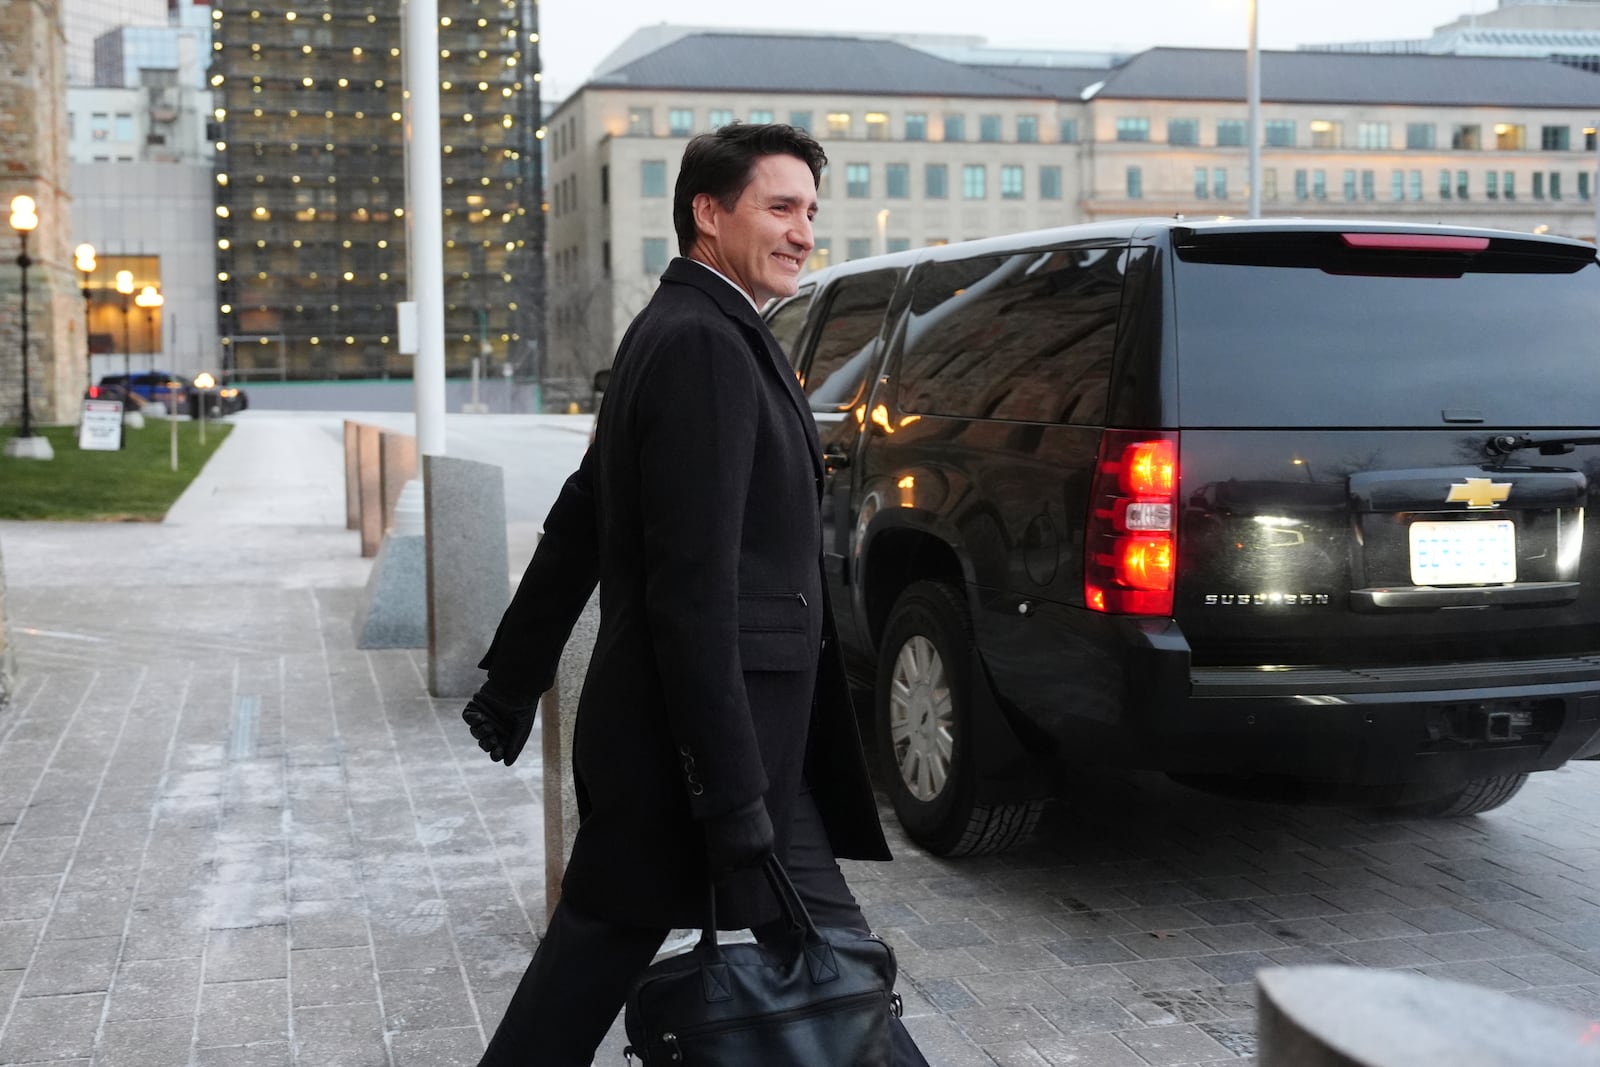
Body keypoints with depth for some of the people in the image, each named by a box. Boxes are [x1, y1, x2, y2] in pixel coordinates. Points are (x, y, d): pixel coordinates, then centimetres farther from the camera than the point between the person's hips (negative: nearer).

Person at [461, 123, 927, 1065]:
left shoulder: (688, 333, 15)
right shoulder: (705, 344, -17)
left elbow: (578, 525, 22)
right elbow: (693, 585, -23)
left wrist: (515, 679, 29)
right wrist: (734, 799, -24)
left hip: (647, 728, 10)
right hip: (710, 736, -10)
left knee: (591, 969, 17)